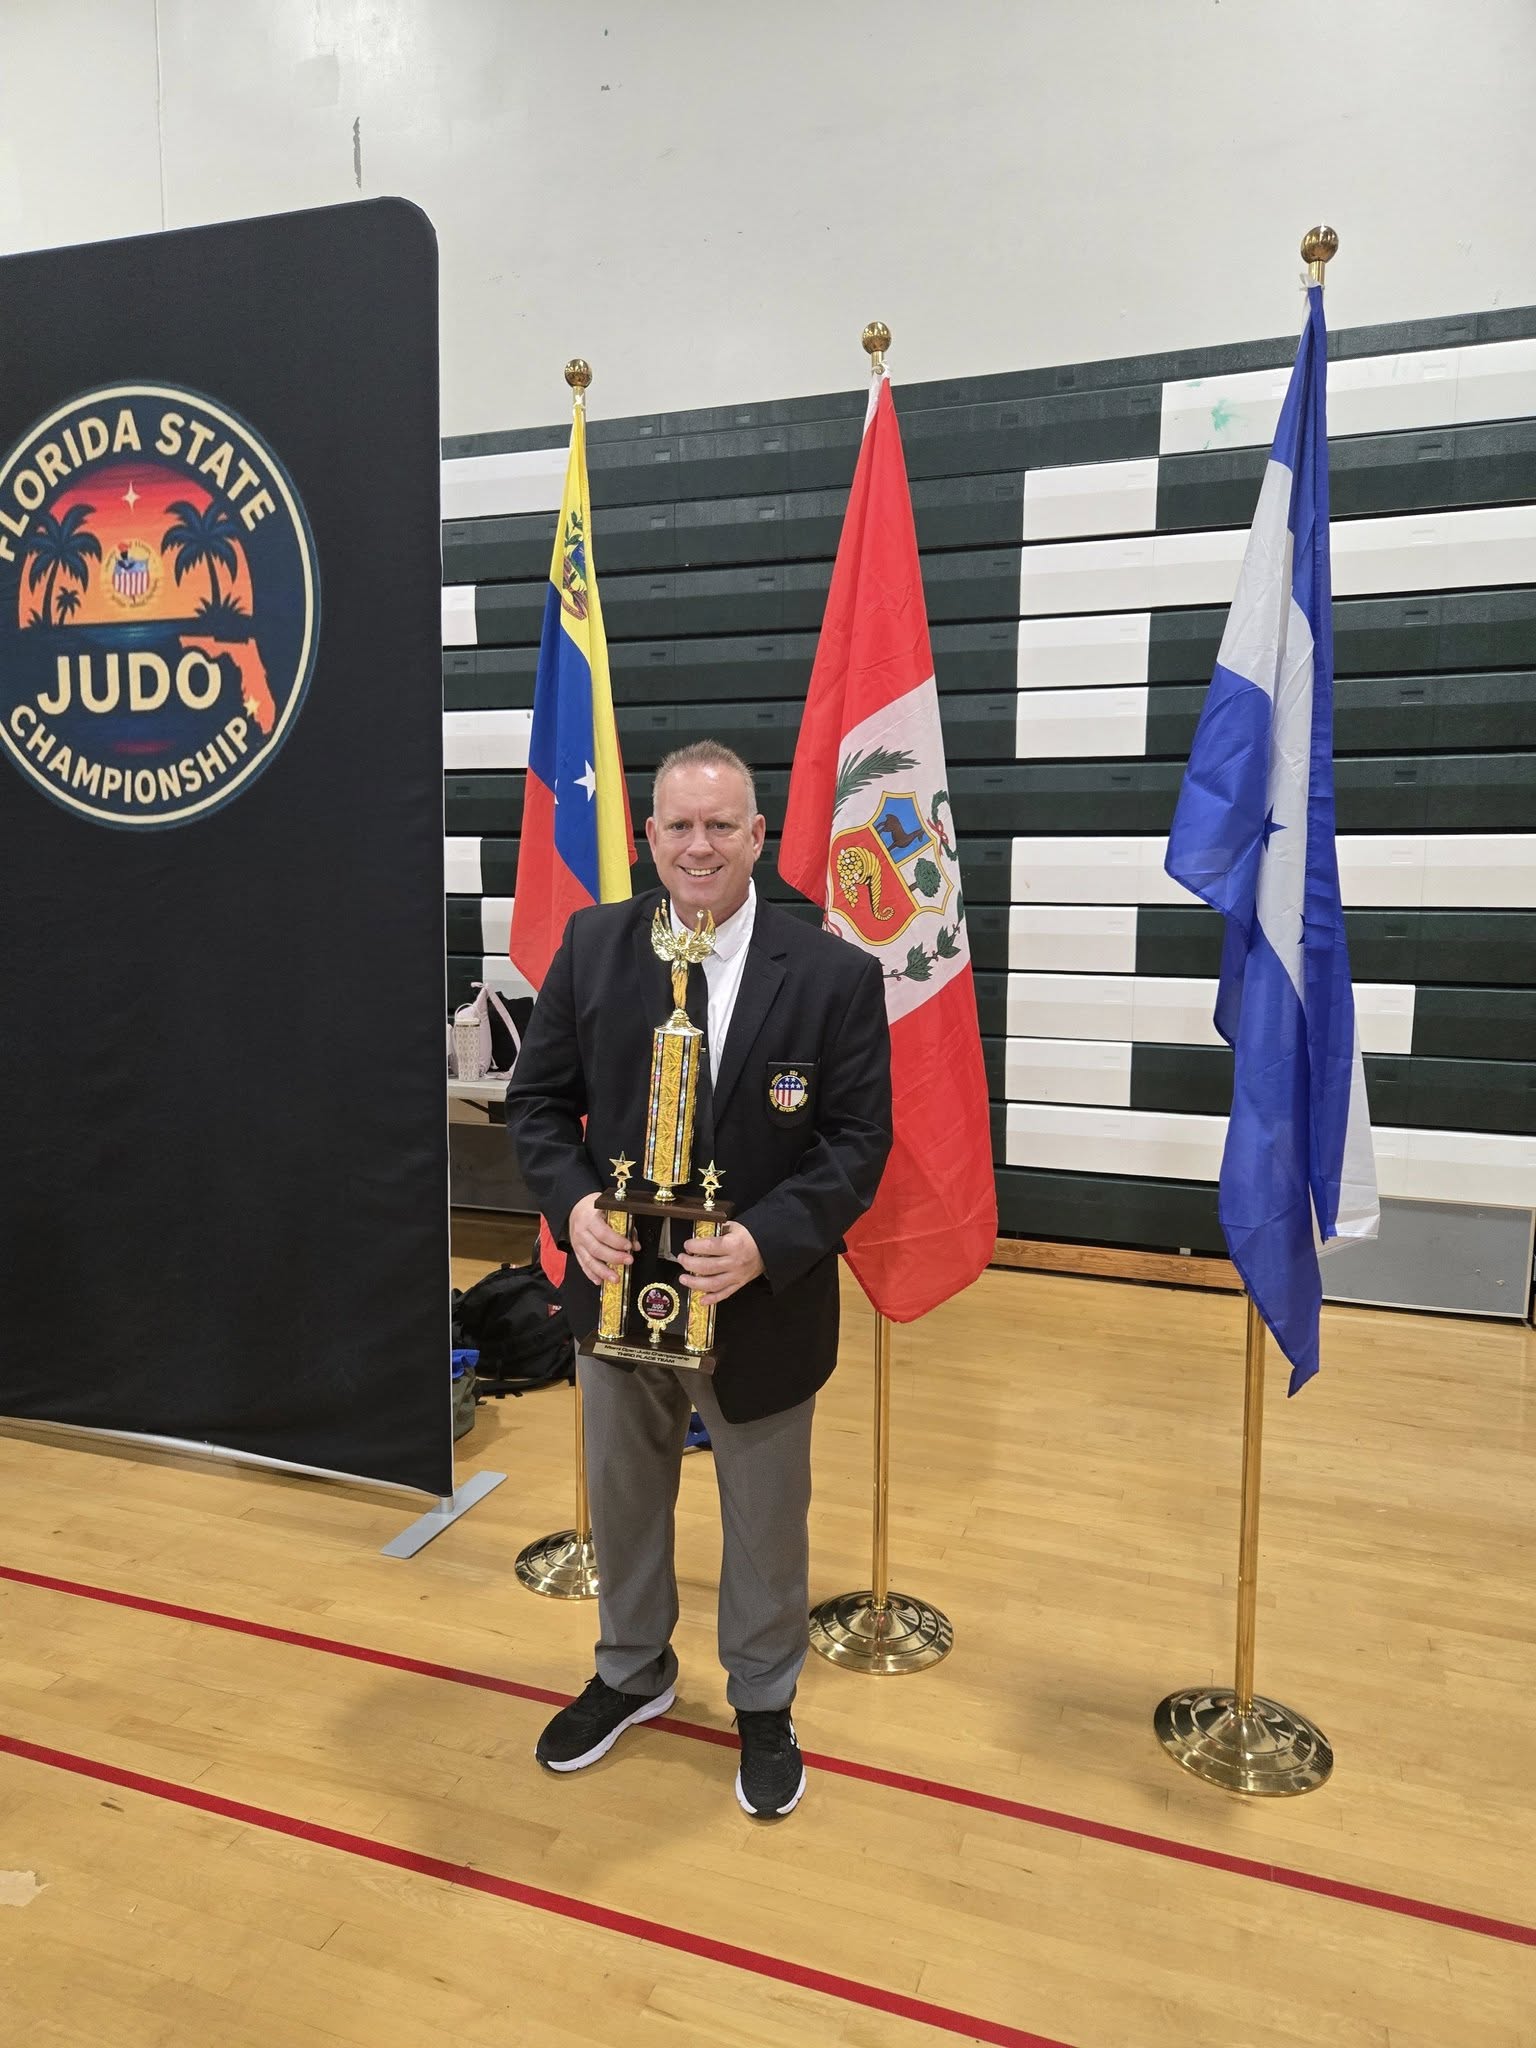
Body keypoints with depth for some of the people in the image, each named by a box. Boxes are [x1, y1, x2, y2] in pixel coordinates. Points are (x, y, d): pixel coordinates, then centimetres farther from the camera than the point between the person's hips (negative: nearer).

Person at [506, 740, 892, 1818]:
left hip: (763, 1303, -2)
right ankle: (633, 1671, 52)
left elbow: (858, 1140, -13)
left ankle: (764, 1704, 45)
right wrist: (573, 1204, -18)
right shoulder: (592, 946, -5)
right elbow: (540, 1099, 0)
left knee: (765, 1520, 18)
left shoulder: (836, 973, -13)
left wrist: (766, 1240, -26)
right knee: (622, 1500, 24)